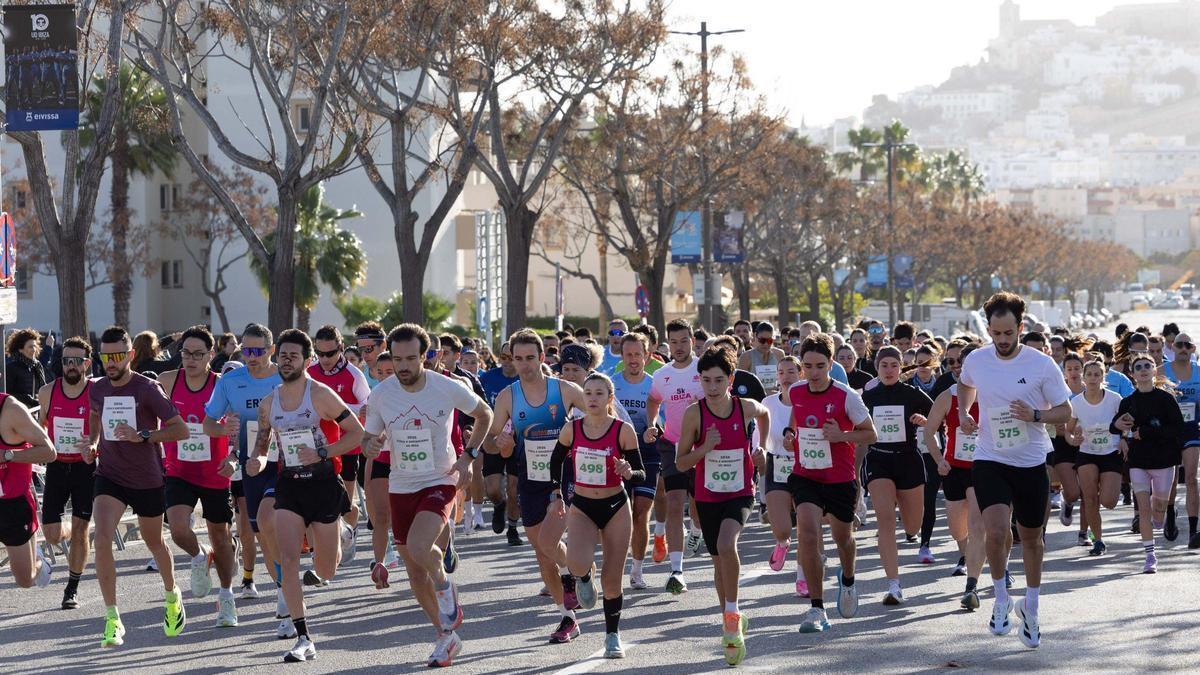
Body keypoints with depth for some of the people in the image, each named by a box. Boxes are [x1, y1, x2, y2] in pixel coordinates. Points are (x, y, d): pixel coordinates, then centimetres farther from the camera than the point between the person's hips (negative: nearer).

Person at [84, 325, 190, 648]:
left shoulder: (148, 389, -15)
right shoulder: (97, 390, -1)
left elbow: (181, 430, -15)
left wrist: (142, 435, -27)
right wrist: (92, 443, 3)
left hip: (148, 479, -2)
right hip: (110, 476, 2)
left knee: (154, 542, 17)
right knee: (102, 537, -20)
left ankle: (171, 595, 48)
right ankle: (112, 619, -16)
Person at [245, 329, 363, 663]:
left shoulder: (321, 395, -10)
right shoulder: (269, 403, 4)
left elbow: (357, 433, -9)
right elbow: (263, 443, 16)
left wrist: (321, 453, -19)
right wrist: (256, 461, -7)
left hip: (323, 483, -3)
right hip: (289, 485, 3)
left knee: (325, 572, 9)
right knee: (287, 560, -15)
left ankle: (339, 533, 47)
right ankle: (304, 639, -12)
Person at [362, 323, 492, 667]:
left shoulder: (449, 388, -12)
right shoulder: (380, 395, -6)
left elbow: (484, 414, 6)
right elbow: (368, 440, 5)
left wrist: (468, 456, -4)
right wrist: (371, 445, -20)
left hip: (440, 483, -4)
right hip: (401, 487, 4)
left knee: (418, 548, -29)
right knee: (415, 575, 8)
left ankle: (444, 585, 3)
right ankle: (446, 636, 26)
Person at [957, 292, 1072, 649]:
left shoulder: (1042, 364, -10)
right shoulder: (976, 360, -3)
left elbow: (1065, 412, -3)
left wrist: (1035, 415, -22)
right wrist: (964, 413, 4)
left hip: (1031, 463, 0)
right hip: (989, 461, 0)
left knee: (1031, 538, 13)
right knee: (996, 531, -20)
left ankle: (1030, 607, 34)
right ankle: (1001, 599, 1)